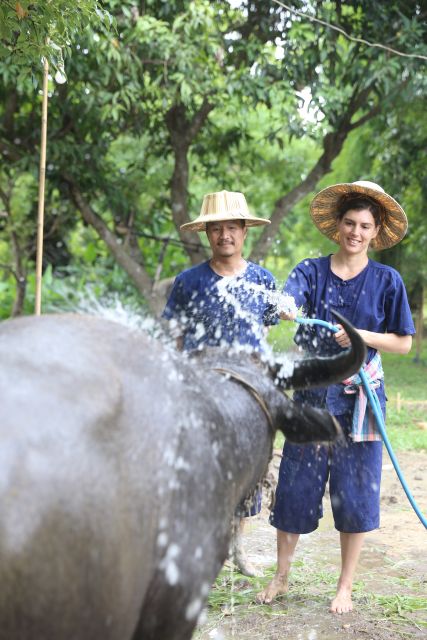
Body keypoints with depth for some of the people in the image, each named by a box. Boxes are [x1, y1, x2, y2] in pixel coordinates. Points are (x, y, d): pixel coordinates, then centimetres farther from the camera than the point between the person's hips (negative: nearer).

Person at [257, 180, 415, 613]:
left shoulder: (386, 280, 1)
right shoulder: (311, 270, 2)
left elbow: (403, 342, 2)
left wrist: (363, 336, -15)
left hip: (359, 398, 0)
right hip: (312, 393, 1)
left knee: (355, 493, 4)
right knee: (295, 485, 5)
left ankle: (345, 587, 20)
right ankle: (281, 576, 24)